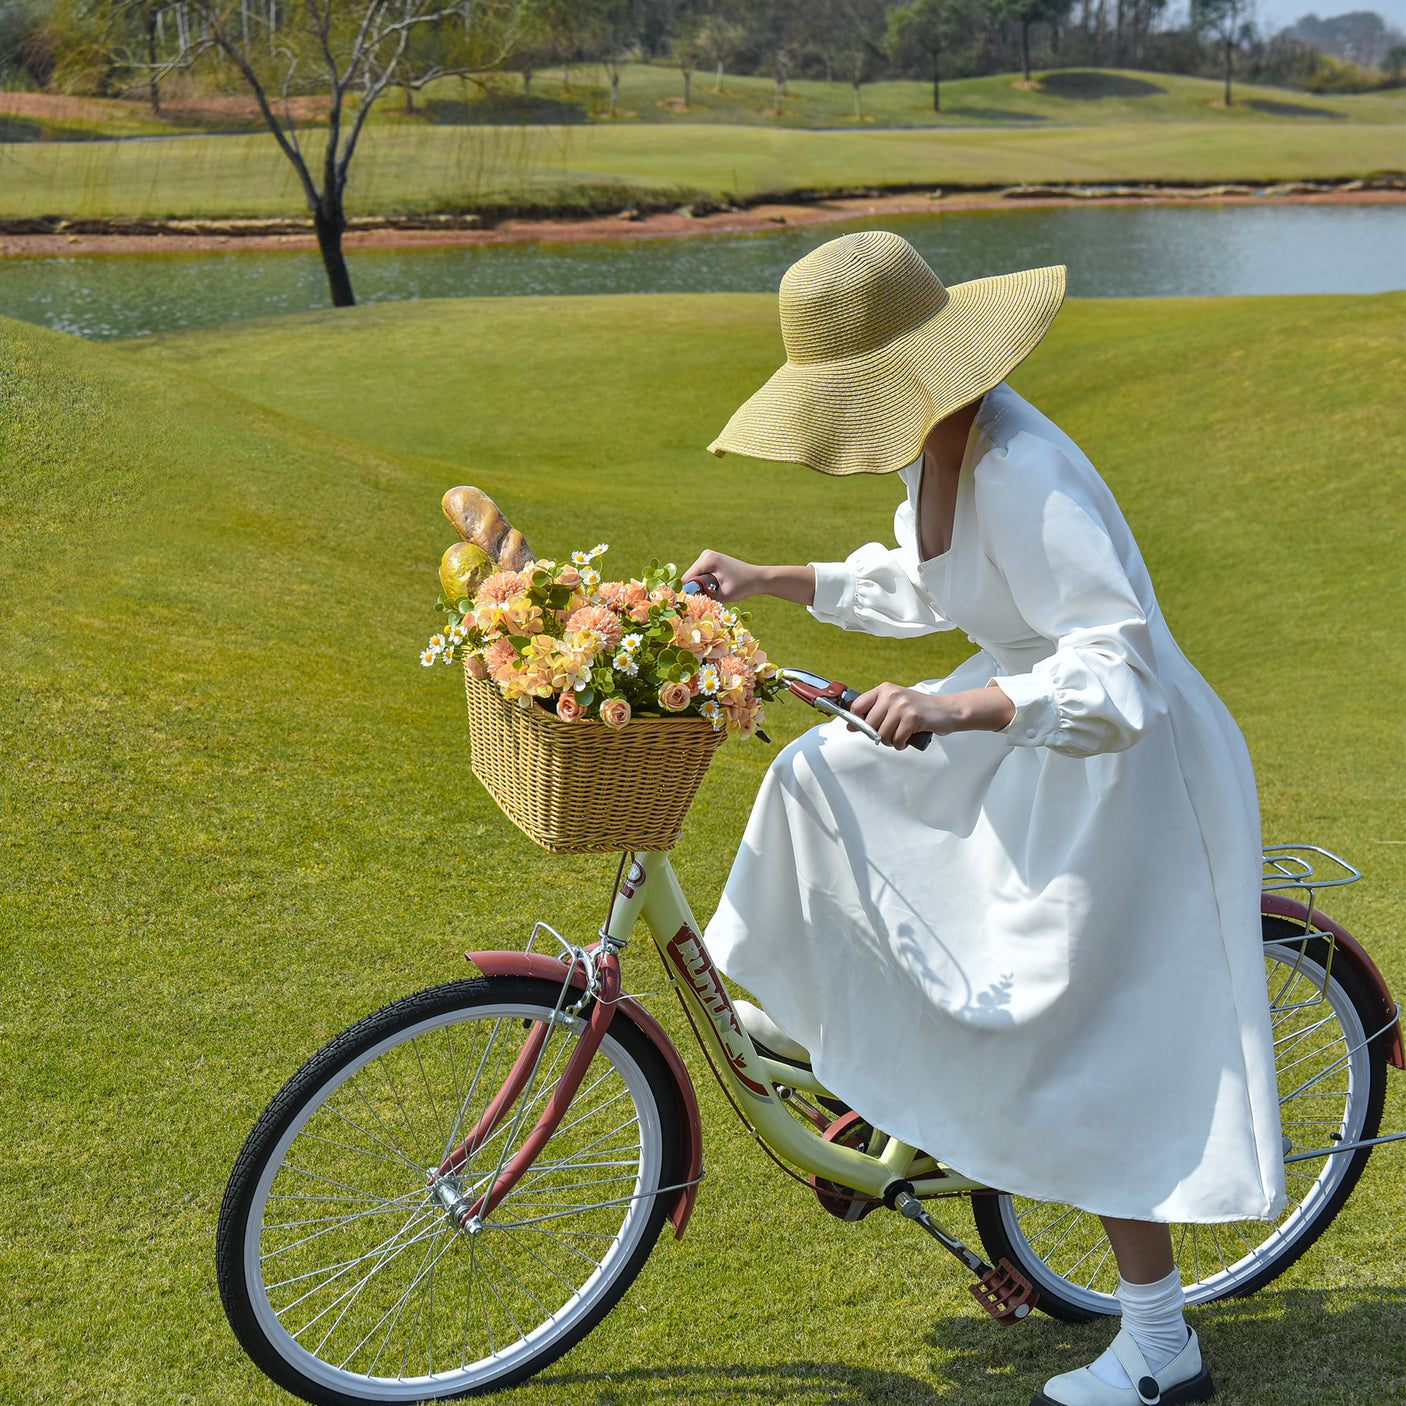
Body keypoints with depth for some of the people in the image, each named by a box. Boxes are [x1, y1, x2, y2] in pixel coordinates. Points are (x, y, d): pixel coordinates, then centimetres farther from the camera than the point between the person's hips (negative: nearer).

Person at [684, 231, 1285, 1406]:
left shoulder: (1022, 478, -30)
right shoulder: (936, 442, -1)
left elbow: (1119, 679, -35)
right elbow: (918, 590, 16)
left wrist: (956, 711, -45)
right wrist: (766, 582, 12)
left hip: (1124, 770, -9)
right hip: (1027, 723, 9)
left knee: (1087, 1055, -1)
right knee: (827, 781, 10)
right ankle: (895, 1059, 27)